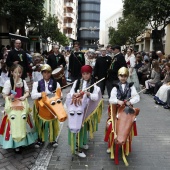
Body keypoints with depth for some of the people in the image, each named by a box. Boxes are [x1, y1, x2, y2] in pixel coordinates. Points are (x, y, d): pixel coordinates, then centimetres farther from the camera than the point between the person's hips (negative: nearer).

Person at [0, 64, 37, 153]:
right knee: (13, 124, 0)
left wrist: (24, 97, -19)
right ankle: (15, 144, 13)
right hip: (12, 106, -4)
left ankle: (24, 140, 32)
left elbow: (27, 92, 2)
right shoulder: (8, 82, -12)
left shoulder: (23, 81, 1)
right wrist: (9, 97, -31)